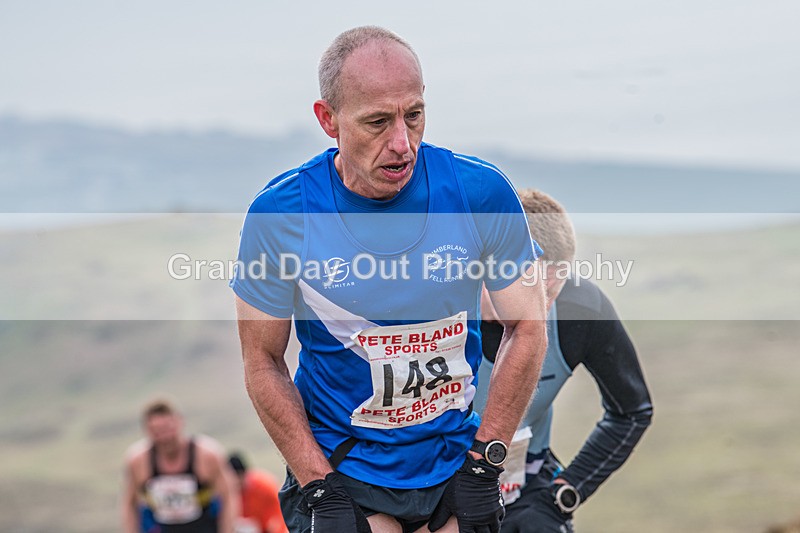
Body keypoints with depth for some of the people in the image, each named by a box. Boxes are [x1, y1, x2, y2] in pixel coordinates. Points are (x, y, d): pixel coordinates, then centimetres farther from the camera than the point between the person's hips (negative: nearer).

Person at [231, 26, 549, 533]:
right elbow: (263, 361, -5)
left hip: (456, 456, 2)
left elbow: (527, 326, -1)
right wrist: (319, 489, -12)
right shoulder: (280, 214, -13)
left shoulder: (480, 191, -11)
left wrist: (484, 462, -6)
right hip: (340, 467, -2)